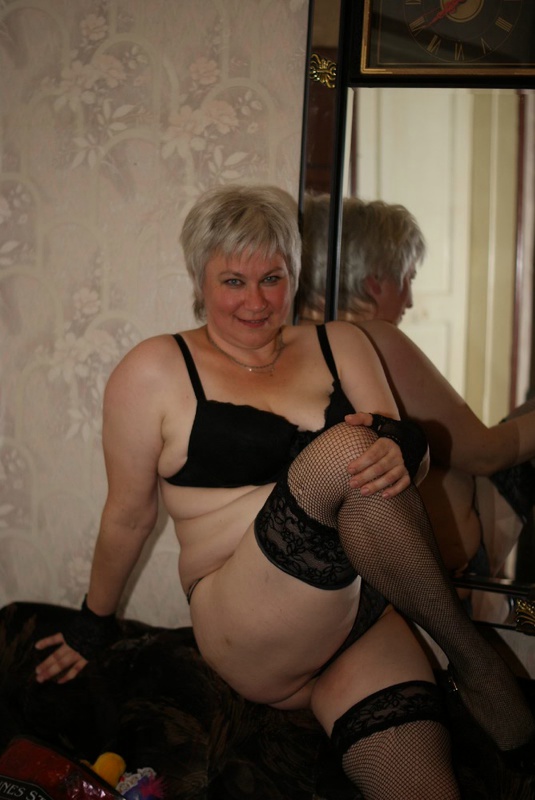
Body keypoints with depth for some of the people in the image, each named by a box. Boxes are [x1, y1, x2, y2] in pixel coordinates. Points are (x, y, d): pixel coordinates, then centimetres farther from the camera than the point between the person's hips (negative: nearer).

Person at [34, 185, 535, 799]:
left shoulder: (340, 345, 11)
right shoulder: (155, 371, 0)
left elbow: (412, 450, 8)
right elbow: (128, 516, 7)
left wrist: (399, 448, -16)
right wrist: (94, 625, 15)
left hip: (365, 617, 2)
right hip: (244, 632, -2)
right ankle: (472, 656, -15)